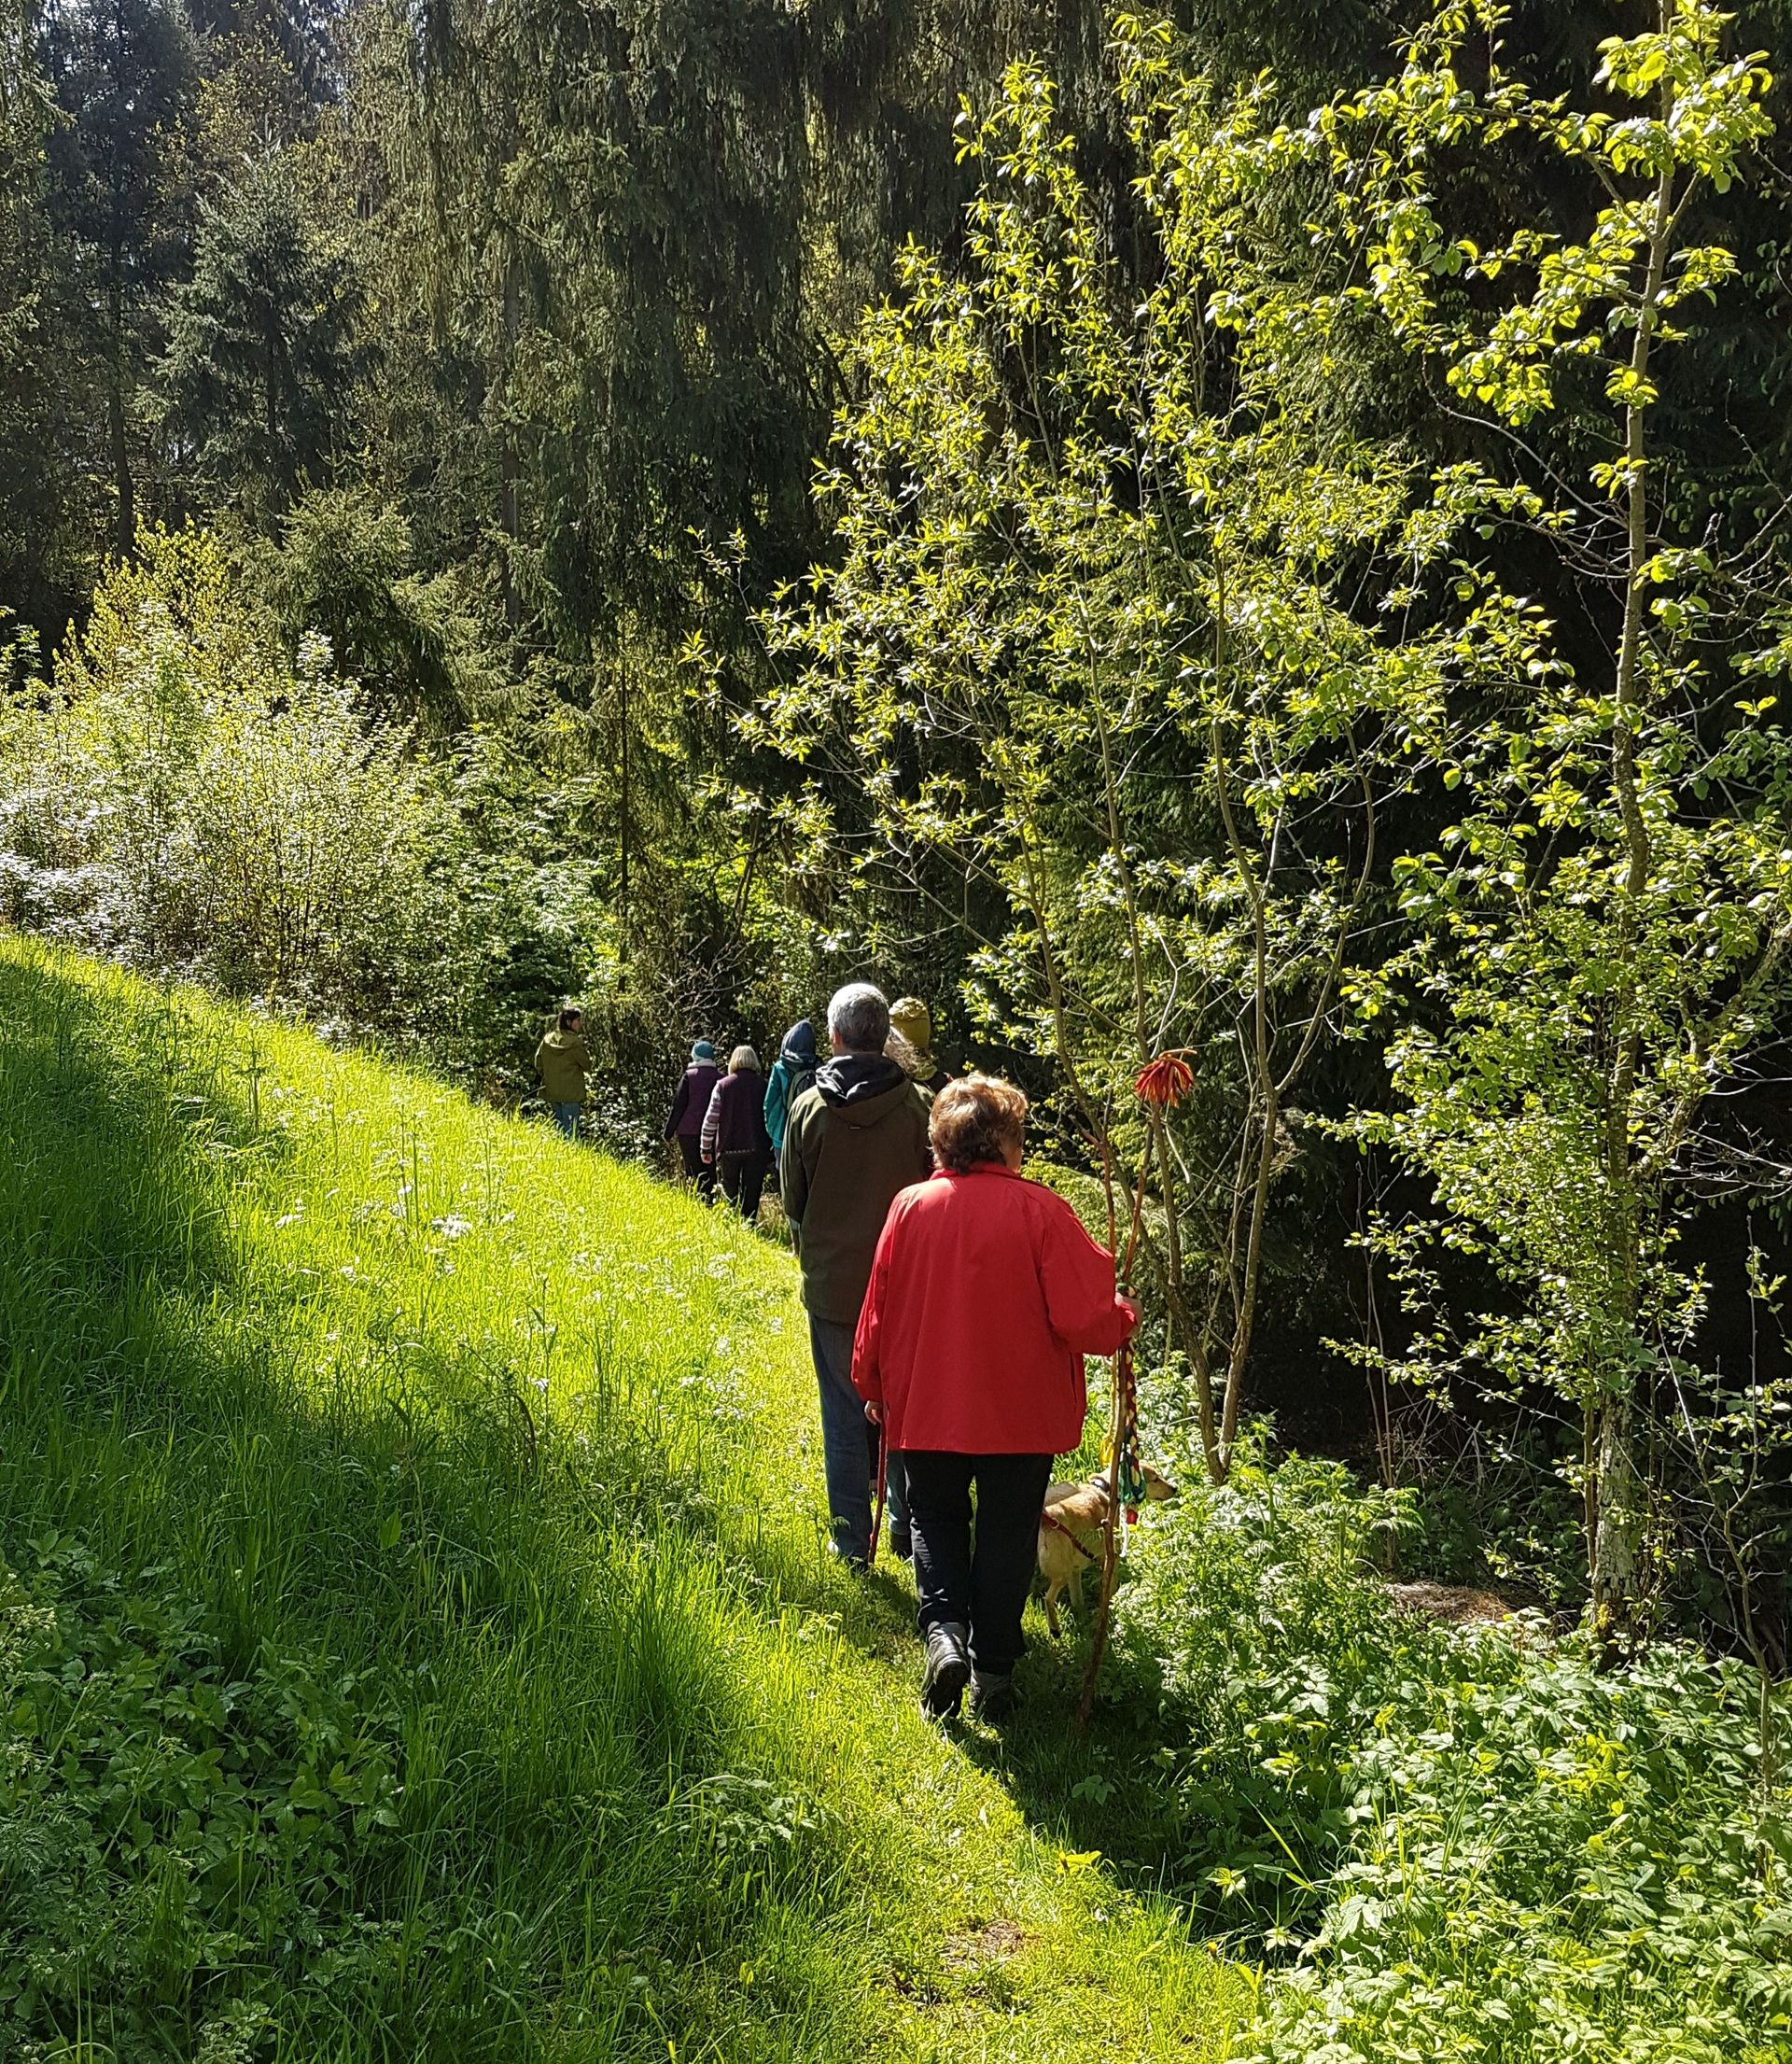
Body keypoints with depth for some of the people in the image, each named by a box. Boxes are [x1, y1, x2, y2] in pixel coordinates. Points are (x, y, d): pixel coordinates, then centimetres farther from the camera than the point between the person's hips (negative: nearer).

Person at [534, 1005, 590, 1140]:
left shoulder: (548, 1039, 0)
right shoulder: (575, 1042, -16)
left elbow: (539, 1064, 7)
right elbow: (587, 1064, -9)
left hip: (552, 1091, 6)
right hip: (572, 1092, -6)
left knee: (559, 1126, 18)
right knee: (570, 1130, 0)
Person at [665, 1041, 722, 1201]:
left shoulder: (688, 1076, -6)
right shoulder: (720, 1078, 1)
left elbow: (679, 1105, -6)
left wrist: (669, 1131, 1)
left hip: (689, 1132, -2)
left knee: (693, 1172, 2)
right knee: (709, 1173, 9)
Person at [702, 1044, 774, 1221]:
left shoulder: (722, 1085, -1)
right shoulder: (763, 1085, -1)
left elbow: (710, 1119, -1)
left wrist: (706, 1148, 6)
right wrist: (772, 1149, 8)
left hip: (729, 1149, 1)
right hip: (756, 1149, 0)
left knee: (729, 1193, 14)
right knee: (751, 1193, 5)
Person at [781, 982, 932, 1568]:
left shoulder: (809, 1108, -7)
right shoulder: (918, 1106, -11)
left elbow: (792, 1200, 4)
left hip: (831, 1284, 0)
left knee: (845, 1417, 10)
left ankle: (852, 1545, 18)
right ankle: (907, 1529, 27)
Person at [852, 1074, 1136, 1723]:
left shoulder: (910, 1206, -8)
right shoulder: (1040, 1210, -15)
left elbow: (878, 1311, 1)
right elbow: (1083, 1319, -17)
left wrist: (872, 1385, 17)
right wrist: (1124, 1317, 6)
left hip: (925, 1408, 2)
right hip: (1022, 1413, -1)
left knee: (935, 1519, 22)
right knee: (1006, 1534, 15)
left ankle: (943, 1630, 1)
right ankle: (993, 1673, 22)